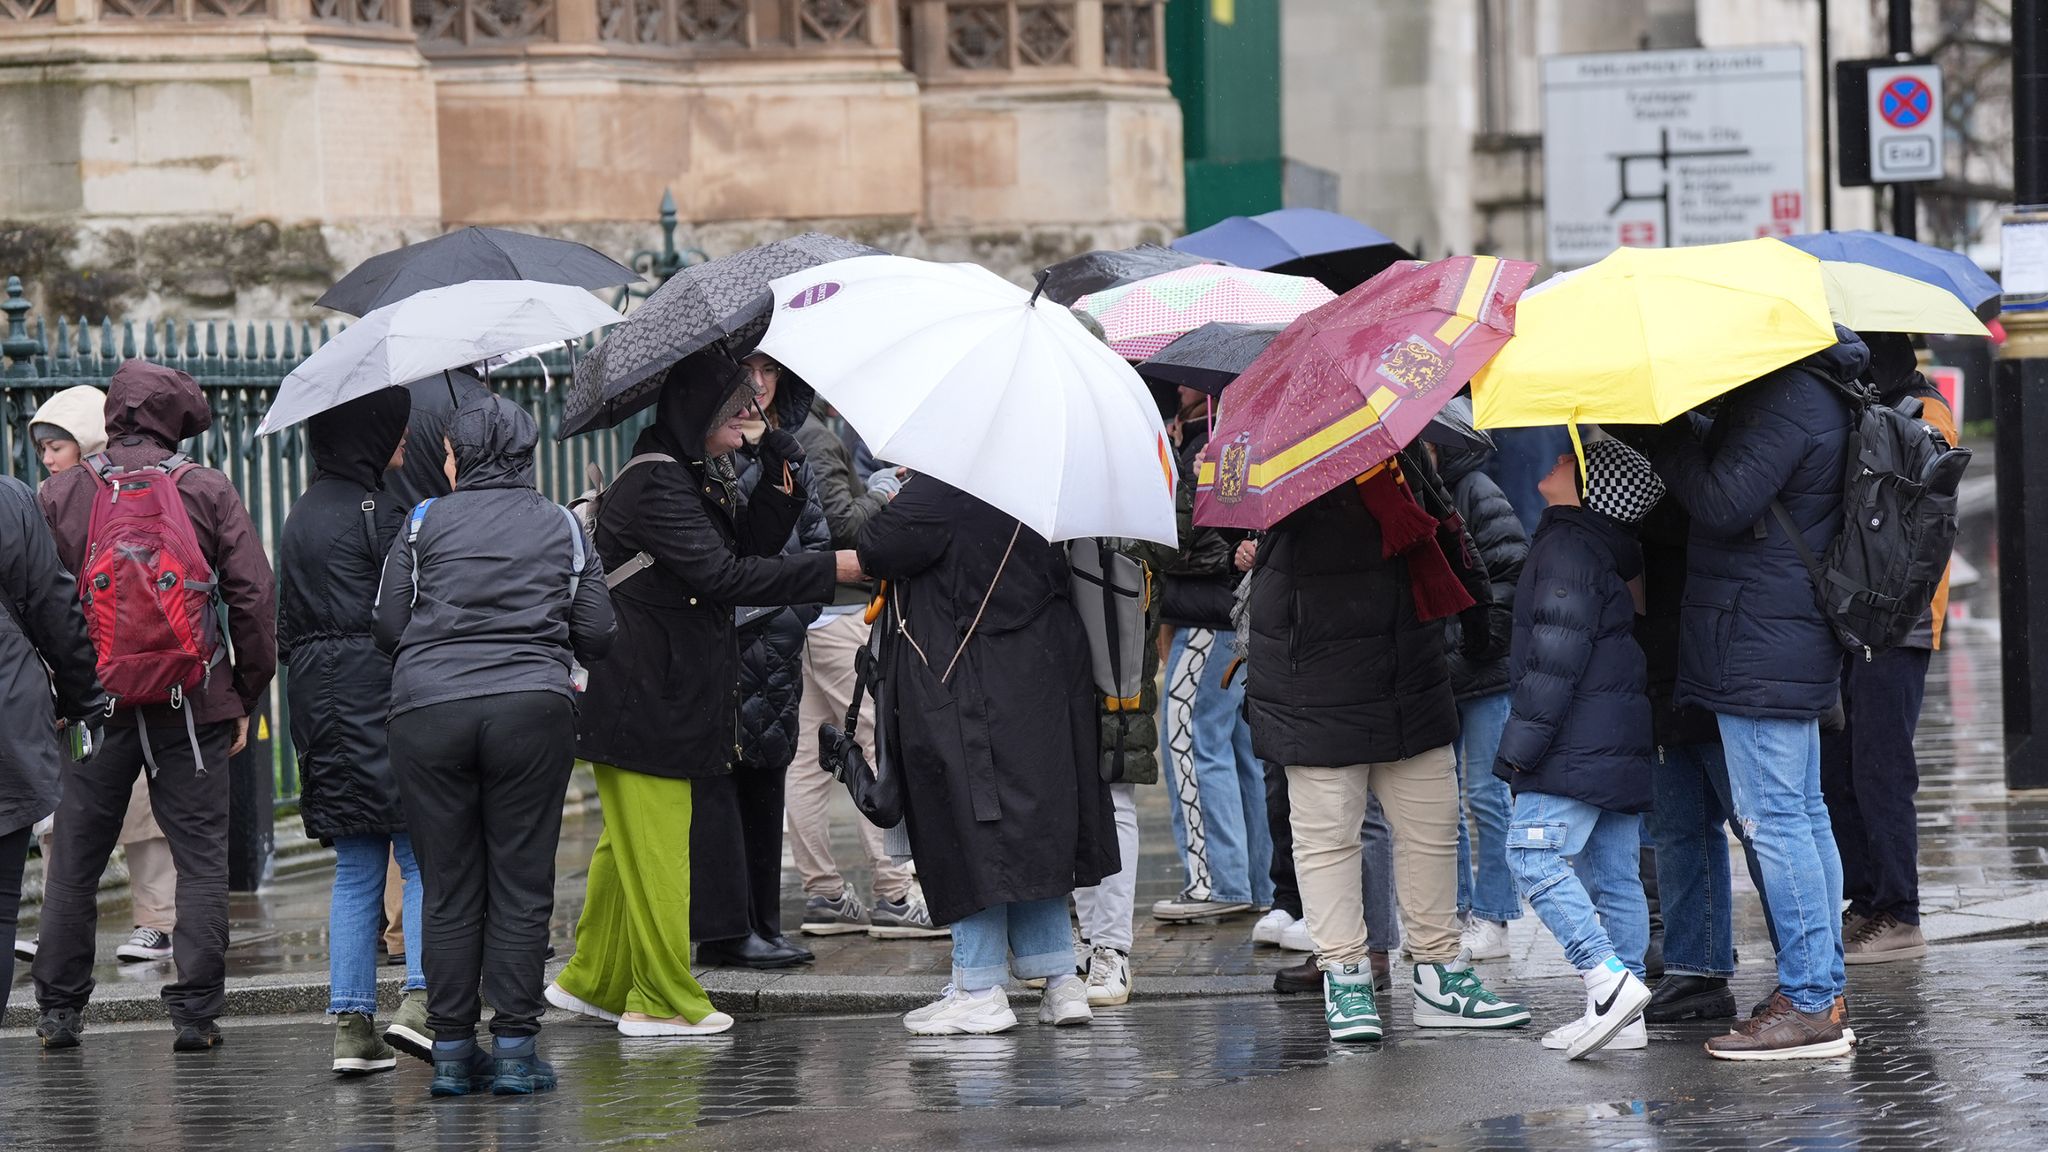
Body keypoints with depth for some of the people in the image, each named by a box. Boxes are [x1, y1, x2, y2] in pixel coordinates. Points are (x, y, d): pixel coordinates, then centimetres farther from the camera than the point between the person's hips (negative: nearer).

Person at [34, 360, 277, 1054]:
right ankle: (196, 1011, -1)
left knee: (74, 860, 10)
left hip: (93, 702, 1)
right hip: (192, 705, -1)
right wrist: (248, 696, 5)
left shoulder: (61, 495, 2)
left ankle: (59, 1010, 14)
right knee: (200, 857, 4)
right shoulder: (209, 491, -1)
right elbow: (253, 598, -3)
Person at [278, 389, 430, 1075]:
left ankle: (351, 1023, 4)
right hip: (382, 695, -8)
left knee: (355, 868, 9)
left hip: (319, 702, 8)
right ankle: (421, 1001, -17)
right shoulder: (376, 513, -11)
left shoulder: (301, 516, 15)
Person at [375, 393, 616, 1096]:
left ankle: (451, 1050, 7)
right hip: (532, 707, 0)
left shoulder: (424, 523, 6)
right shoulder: (562, 527, 10)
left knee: (447, 887, 6)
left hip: (427, 710, 0)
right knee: (522, 884, 3)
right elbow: (596, 634, 8)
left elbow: (388, 629, 5)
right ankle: (514, 1050, 1)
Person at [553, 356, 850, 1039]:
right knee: (655, 848, -4)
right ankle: (663, 1002, 2)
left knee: (628, 846, 18)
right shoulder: (656, 486, -18)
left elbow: (749, 547, 10)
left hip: (671, 693, 10)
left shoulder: (698, 480, 15)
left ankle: (591, 982, 28)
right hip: (642, 696, -10)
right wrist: (833, 570, -25)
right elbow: (724, 574, -26)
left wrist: (782, 483, -2)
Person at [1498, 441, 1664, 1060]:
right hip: (1621, 746, 10)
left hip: (1578, 746, -10)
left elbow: (1556, 656, -18)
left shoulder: (1565, 547, -11)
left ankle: (1608, 979, -21)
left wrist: (1524, 741, -16)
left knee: (1536, 856, -12)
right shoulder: (1609, 550, 19)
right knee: (1613, 873, 9)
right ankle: (1624, 1012, 9)